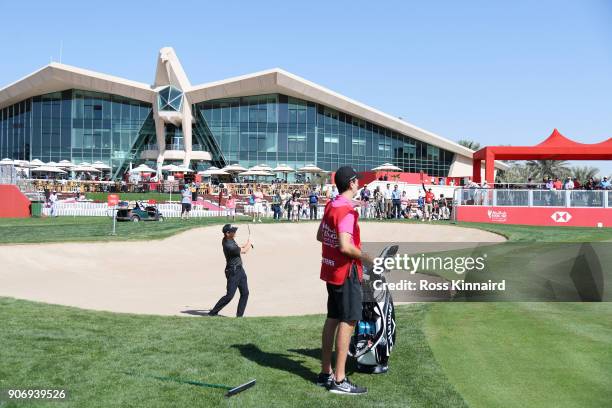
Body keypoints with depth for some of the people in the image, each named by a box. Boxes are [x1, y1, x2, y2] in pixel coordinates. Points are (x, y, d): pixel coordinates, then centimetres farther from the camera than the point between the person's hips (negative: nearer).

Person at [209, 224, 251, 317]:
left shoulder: (226, 239, 2)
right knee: (230, 295, -8)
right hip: (233, 272, -9)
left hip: (240, 269, 9)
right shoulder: (228, 246, -27)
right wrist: (249, 243, 5)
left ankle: (239, 315, 14)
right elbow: (244, 251, -12)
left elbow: (237, 248, 22)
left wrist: (247, 245, 10)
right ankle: (213, 312, 3)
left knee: (245, 293, 8)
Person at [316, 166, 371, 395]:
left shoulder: (330, 206, 9)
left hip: (331, 270, 9)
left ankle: (326, 373, 23)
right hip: (346, 272, -9)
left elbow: (320, 236, 18)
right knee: (348, 322, -5)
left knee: (333, 319, 15)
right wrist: (365, 257, -14)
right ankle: (339, 380, -2)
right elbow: (346, 246, -28)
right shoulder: (347, 211, -20)